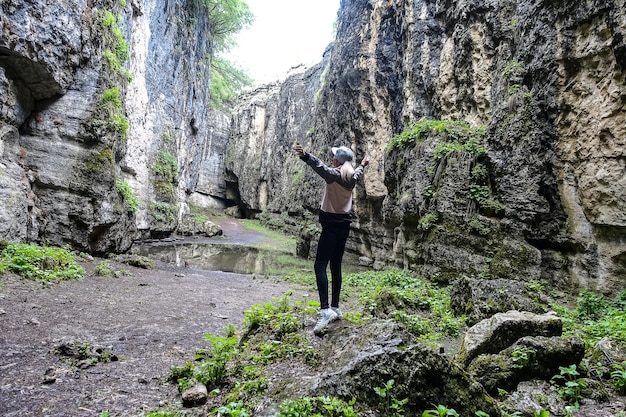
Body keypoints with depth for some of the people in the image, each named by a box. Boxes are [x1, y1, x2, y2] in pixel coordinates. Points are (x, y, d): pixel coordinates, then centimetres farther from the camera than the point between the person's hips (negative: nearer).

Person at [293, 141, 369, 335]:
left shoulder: (334, 174, -12)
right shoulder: (352, 177, 9)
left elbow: (320, 166, -33)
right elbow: (358, 173, 34)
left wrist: (304, 155, -51)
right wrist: (363, 165, 56)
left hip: (331, 224, -8)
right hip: (344, 225, 8)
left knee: (320, 266, -11)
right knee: (336, 266, 13)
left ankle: (325, 310, -22)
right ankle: (335, 308, 19)